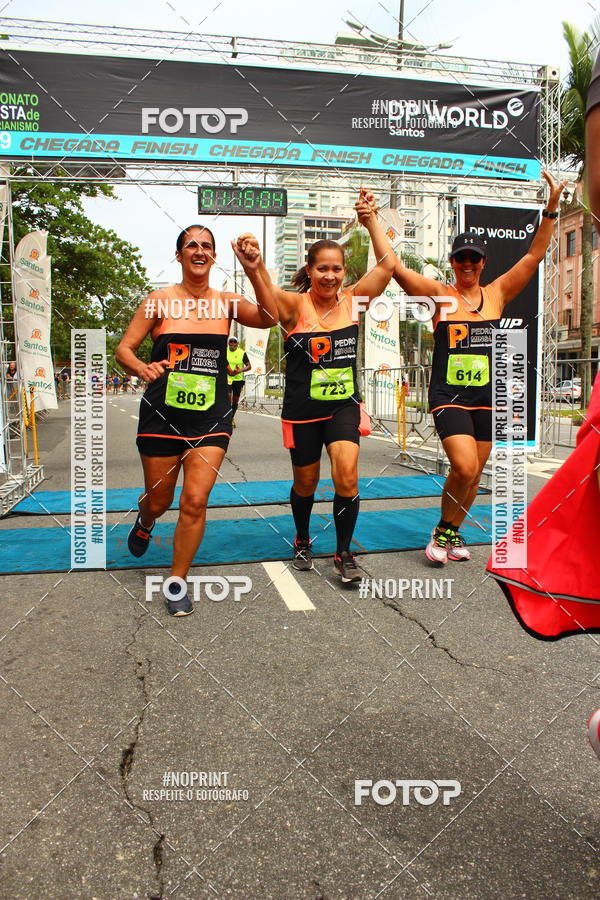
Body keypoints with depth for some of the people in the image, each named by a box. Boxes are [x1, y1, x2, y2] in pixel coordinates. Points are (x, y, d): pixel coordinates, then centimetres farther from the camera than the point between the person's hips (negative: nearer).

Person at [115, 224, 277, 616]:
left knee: (195, 501, -9)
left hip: (211, 417, 1)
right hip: (162, 414, 0)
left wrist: (254, 272, -24)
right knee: (159, 501, 12)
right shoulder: (160, 300, 0)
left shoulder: (226, 302, 3)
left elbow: (269, 319, -13)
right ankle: (144, 524, 52)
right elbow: (124, 348, -1)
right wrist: (141, 368, -22)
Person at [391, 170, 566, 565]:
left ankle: (452, 532, 28)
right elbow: (393, 266, -9)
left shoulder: (496, 293, 8)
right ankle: (443, 530, 3)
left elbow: (534, 255, 5)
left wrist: (552, 208, -2)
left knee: (473, 475, 8)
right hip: (448, 395, -4)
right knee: (464, 467, -20)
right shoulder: (439, 294, -1)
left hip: (486, 396, 4)